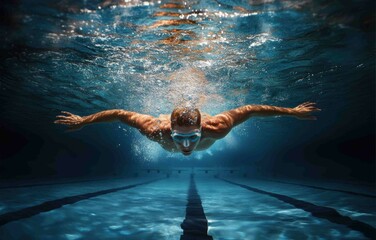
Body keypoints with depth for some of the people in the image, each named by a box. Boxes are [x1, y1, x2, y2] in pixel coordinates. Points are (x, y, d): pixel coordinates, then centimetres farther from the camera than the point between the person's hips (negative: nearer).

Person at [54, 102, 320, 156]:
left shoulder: (215, 127, -48)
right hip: (170, 123, 0)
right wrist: (83, 121, -24)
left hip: (203, 125, 1)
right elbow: (119, 113, -35)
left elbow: (249, 109, -36)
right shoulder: (157, 129, -48)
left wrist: (292, 111, -27)